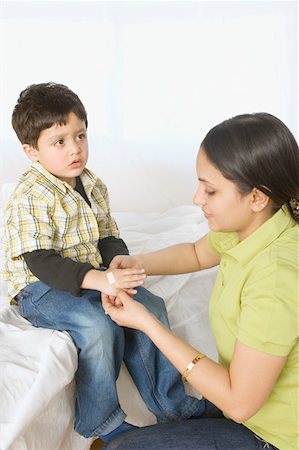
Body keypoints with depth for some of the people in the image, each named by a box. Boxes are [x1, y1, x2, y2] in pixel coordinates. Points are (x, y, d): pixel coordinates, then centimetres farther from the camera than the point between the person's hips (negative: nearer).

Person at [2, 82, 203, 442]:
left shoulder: (93, 186, 5)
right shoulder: (30, 199, -18)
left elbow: (109, 238, 8)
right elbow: (40, 262, -24)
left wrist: (120, 270, -15)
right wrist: (99, 280, -35)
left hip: (92, 277, 7)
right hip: (40, 289, -7)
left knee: (150, 306, -9)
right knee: (99, 327, -30)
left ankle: (170, 404, 6)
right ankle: (100, 422, -5)